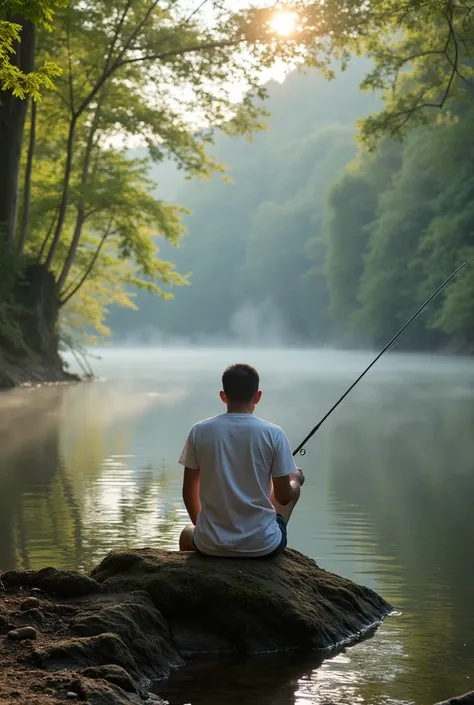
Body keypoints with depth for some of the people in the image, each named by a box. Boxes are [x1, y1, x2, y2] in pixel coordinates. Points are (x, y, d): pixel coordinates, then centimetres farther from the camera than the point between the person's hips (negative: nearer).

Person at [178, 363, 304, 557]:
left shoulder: (199, 431, -4)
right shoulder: (273, 434, -9)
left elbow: (189, 491, 5)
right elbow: (283, 497, -3)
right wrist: (296, 479, 20)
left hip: (211, 546, 1)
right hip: (262, 546, -1)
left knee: (187, 535, 38)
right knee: (292, 488, 29)